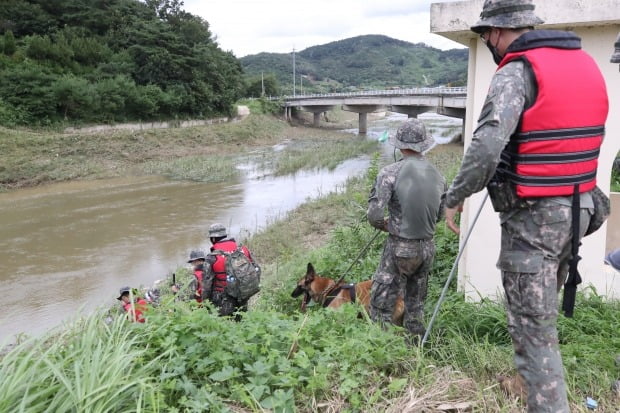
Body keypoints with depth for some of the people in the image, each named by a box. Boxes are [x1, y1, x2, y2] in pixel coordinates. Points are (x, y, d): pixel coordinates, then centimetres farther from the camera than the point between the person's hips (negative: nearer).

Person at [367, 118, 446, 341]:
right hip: (427, 247, 6)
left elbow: (374, 215, -18)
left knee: (381, 305, 6)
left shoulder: (390, 173, -15)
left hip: (399, 248, -6)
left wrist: (385, 225, 3)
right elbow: (439, 215, 10)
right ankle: (416, 345, 31)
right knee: (416, 304, 21)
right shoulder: (437, 175, 1)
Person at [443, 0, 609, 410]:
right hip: (579, 207, 9)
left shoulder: (517, 71, -14)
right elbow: (586, 135, 18)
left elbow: (487, 146, -26)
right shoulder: (586, 64, 11)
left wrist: (455, 198, -14)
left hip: (534, 215, -9)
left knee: (532, 324, -1)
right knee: (543, 309, 26)